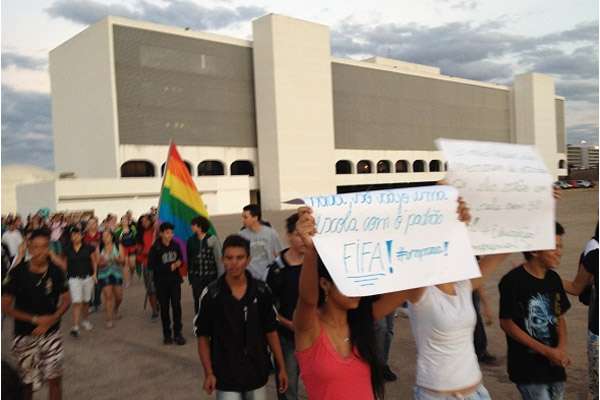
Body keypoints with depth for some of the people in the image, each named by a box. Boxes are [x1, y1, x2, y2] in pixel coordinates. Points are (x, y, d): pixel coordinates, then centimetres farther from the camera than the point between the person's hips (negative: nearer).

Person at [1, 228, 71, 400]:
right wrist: (35, 319, -16)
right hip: (25, 335, -1)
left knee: (54, 379, 1)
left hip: (51, 333, 1)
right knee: (27, 382, 12)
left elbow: (66, 300, 1)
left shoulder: (56, 272, -7)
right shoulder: (17, 273, -11)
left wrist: (52, 319, -15)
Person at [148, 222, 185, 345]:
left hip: (175, 280, 2)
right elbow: (151, 265, -13)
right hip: (161, 282, -2)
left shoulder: (175, 245, -3)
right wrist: (169, 267, -16)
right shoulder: (155, 248, -11)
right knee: (164, 307, 6)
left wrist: (178, 263, -10)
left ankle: (177, 333, 8)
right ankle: (166, 334, 18)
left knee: (176, 305, -3)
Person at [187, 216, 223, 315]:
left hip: (211, 276, -3)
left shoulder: (212, 239, -7)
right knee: (198, 300, 4)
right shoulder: (191, 240, 4)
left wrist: (220, 277, -7)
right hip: (196, 277, 3)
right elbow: (189, 259, 10)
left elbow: (219, 258, -6)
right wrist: (190, 276, 10)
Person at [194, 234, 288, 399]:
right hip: (225, 375, -2)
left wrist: (281, 367, 3)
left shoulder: (262, 291, -6)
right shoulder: (211, 294, -12)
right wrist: (209, 373, -10)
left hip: (257, 372, 3)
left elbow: (270, 331, 2)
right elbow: (203, 336, -4)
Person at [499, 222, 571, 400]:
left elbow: (559, 317, 13)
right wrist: (547, 351, -14)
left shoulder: (554, 279, 4)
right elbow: (507, 324, -14)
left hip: (554, 366, 7)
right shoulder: (513, 281, -17)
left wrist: (561, 348, -5)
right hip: (528, 369, -7)